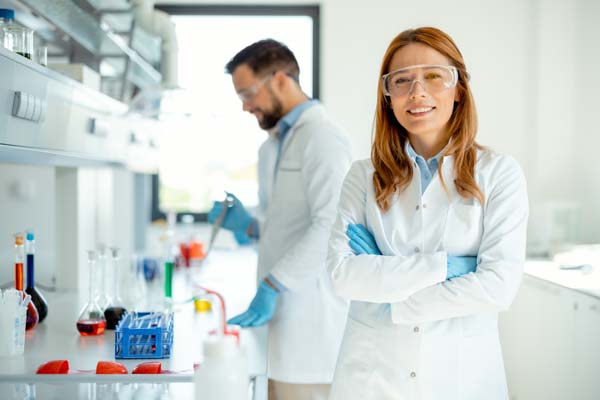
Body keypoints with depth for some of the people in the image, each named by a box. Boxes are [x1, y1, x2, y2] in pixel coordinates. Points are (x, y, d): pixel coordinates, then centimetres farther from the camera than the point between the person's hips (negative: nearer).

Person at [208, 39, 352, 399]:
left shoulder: (322, 135, -10)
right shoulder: (278, 143, 19)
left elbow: (329, 225, -22)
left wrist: (271, 287, -21)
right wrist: (249, 226, 8)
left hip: (310, 317, -9)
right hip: (284, 313, 9)